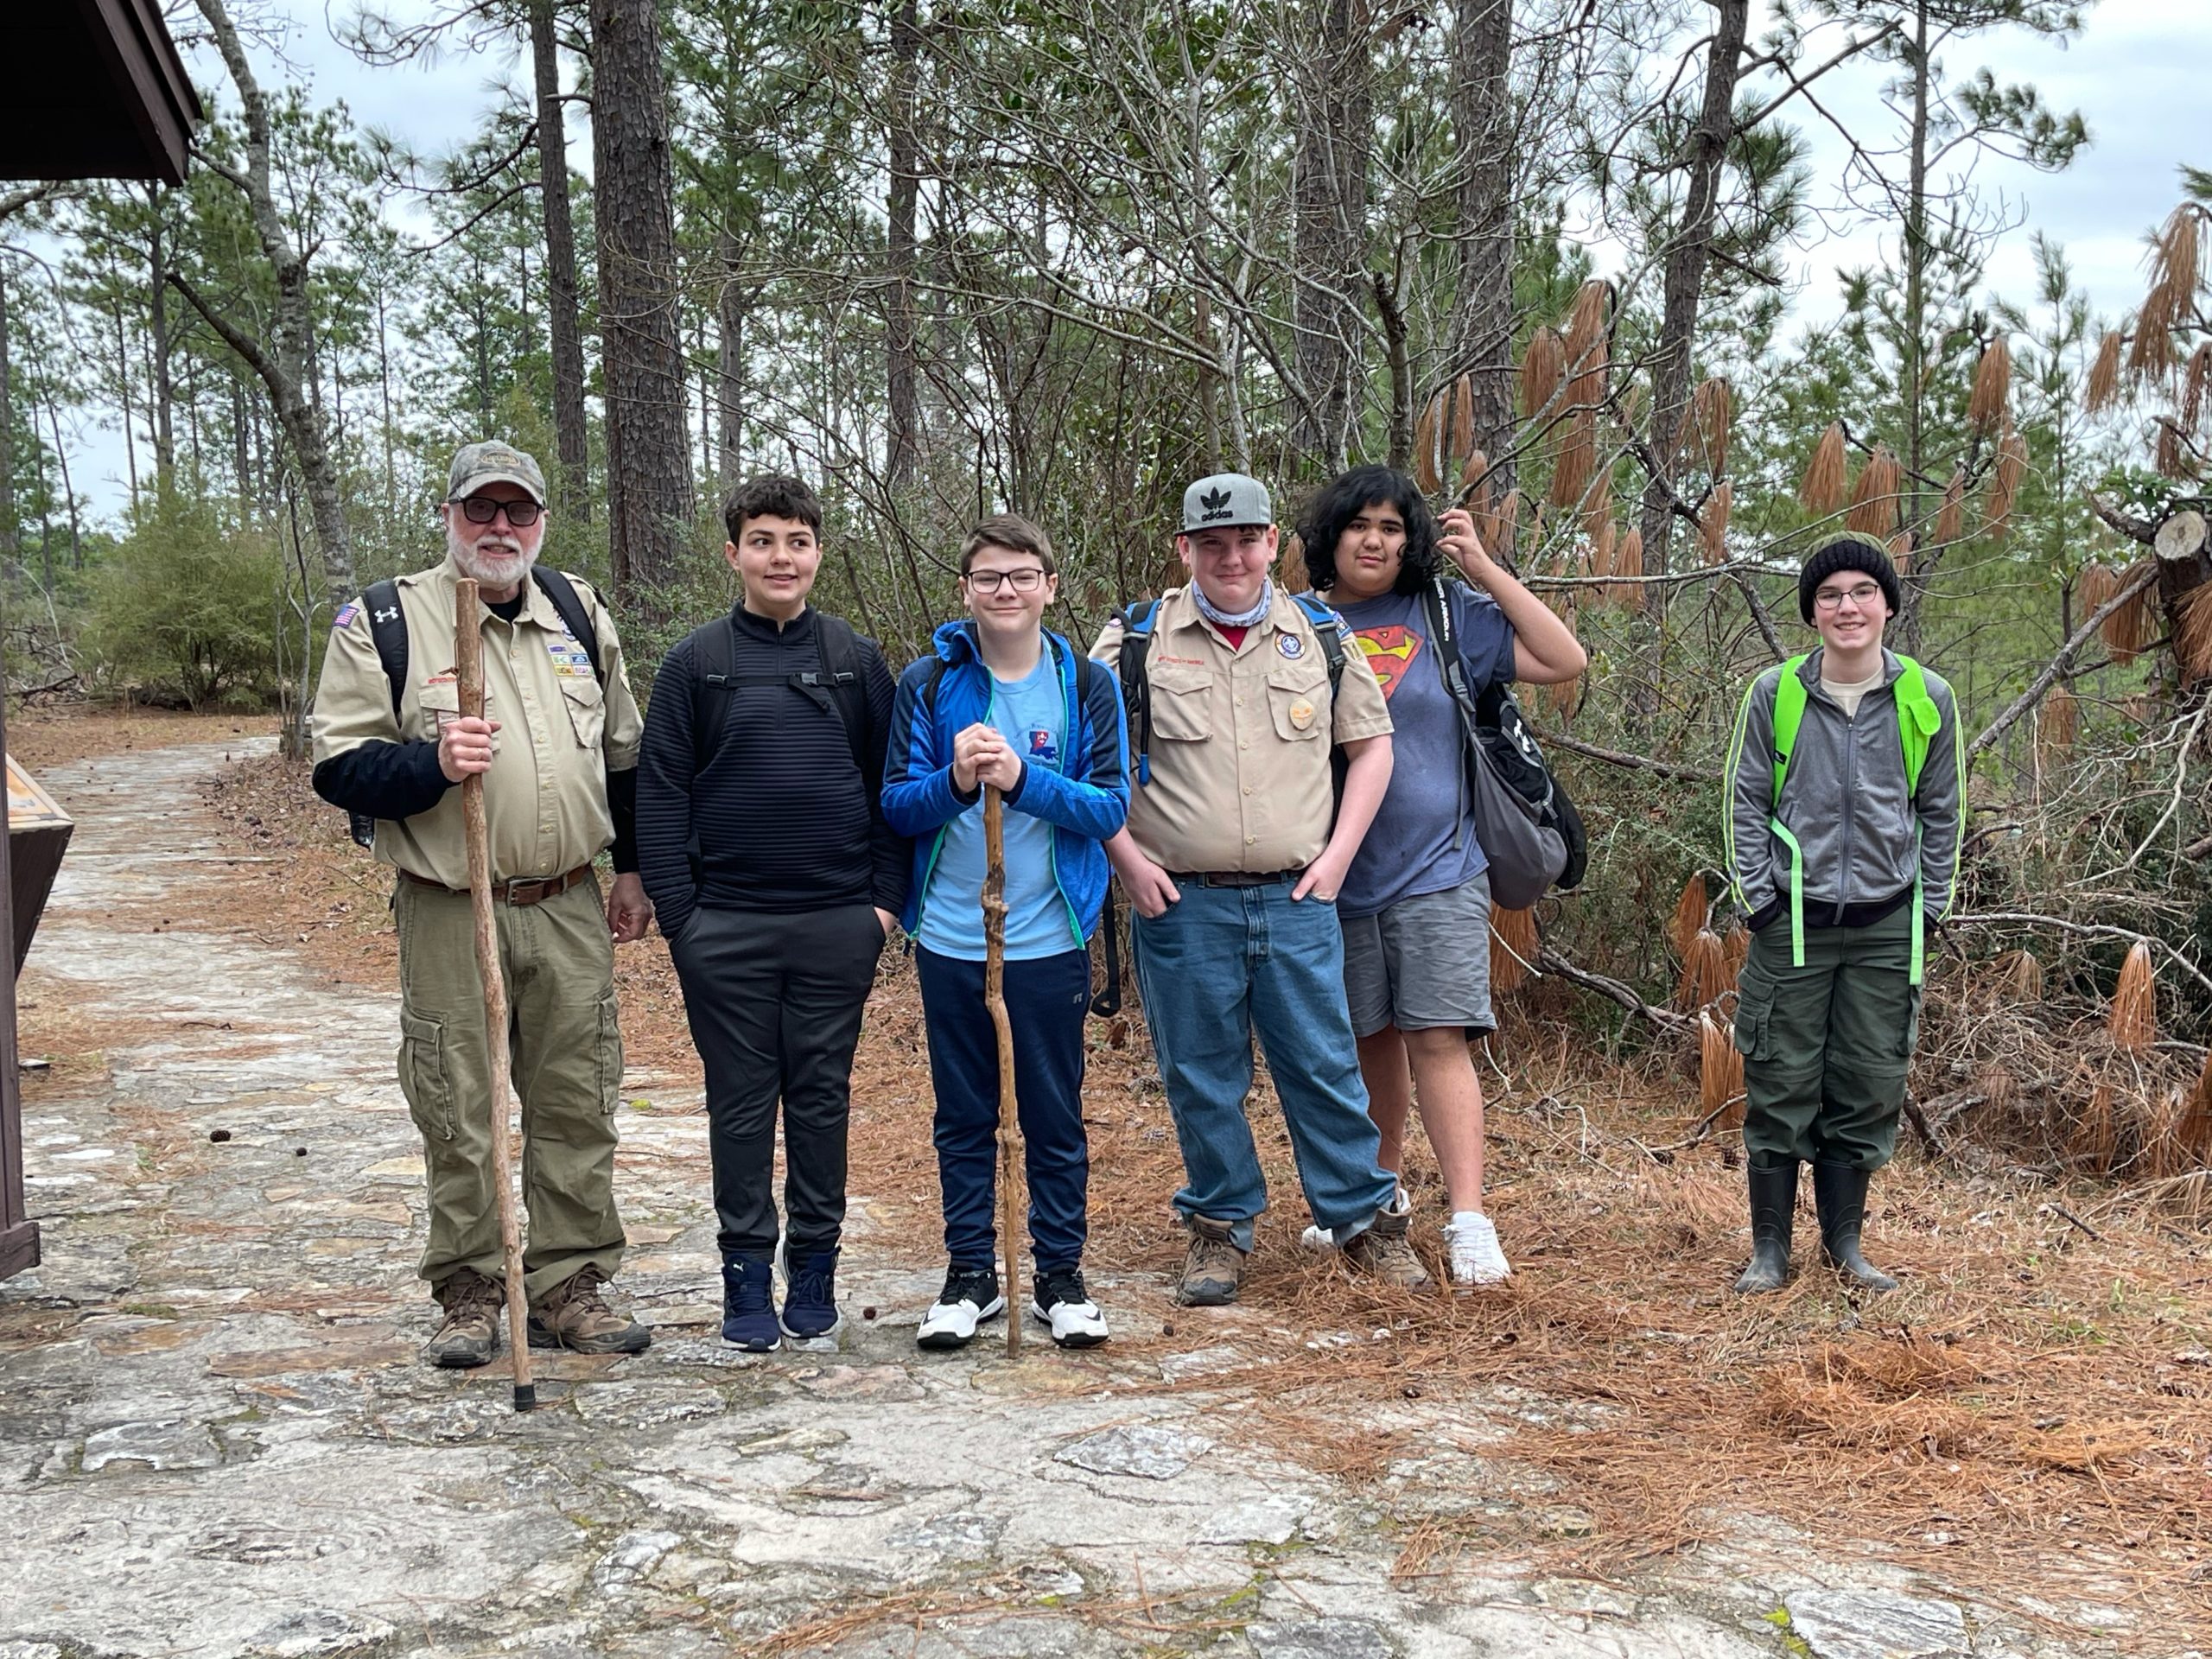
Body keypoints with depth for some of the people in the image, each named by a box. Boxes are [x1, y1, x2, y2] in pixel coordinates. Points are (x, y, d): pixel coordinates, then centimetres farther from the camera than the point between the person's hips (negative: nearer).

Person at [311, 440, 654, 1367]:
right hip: (449, 917, -3)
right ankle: (469, 1294, 16)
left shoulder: (577, 611, 11)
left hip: (570, 910, 3)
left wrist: (633, 868, 17)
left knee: (577, 1108, 6)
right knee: (459, 1115, 2)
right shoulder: (385, 622, -2)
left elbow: (624, 755, 19)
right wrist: (432, 765, -22)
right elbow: (338, 767, -6)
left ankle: (571, 1287, 17)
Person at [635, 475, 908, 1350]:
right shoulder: (696, 662, 2)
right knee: (741, 1104, 6)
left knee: (822, 1098, 9)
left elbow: (891, 785, 8)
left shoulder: (856, 660, 6)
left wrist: (887, 898, 0)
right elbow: (659, 794, 1)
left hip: (838, 924, 1)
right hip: (726, 927, -1)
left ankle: (814, 1264, 20)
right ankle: (747, 1271, 16)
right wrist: (676, 910, -5)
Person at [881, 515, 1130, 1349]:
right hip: (950, 940, 1)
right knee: (963, 1116, 11)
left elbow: (1111, 805, -7)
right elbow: (896, 805, -1)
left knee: (1056, 1117, 8)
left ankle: (1061, 1275, 21)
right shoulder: (927, 685, 1)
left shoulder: (1087, 685, 0)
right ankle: (970, 1275, 23)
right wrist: (955, 779, -21)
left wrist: (1023, 779, -22)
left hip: (1051, 938, -1)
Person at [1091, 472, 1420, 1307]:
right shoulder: (1135, 640, 1)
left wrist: (1337, 854, 4)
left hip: (1297, 899, 1)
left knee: (1324, 1064, 6)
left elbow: (1370, 743, 15)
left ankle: (1368, 1217, 20)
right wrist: (1127, 857, -5)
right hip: (1181, 901, -1)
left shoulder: (1321, 636, 7)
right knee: (1201, 1074, 7)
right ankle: (1218, 1226, 22)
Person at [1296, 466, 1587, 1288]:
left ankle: (1469, 1223, -10)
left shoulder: (1446, 615, 2)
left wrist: (1488, 571, -5)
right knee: (1371, 1036, 13)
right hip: (1337, 875, 2)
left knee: (1438, 1039, -9)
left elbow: (1565, 660, -2)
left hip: (1437, 868, -2)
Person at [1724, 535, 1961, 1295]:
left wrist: (1931, 906, 6)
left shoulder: (1927, 699, 1)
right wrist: (1758, 898, -3)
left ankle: (1845, 1240, 21)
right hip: (1795, 920, -1)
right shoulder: (1774, 693, -3)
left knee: (1871, 1088, 7)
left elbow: (1941, 812, 10)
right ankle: (1770, 1245, 14)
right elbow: (1746, 803, 3)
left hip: (1888, 925, 2)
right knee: (1781, 1086, 2)